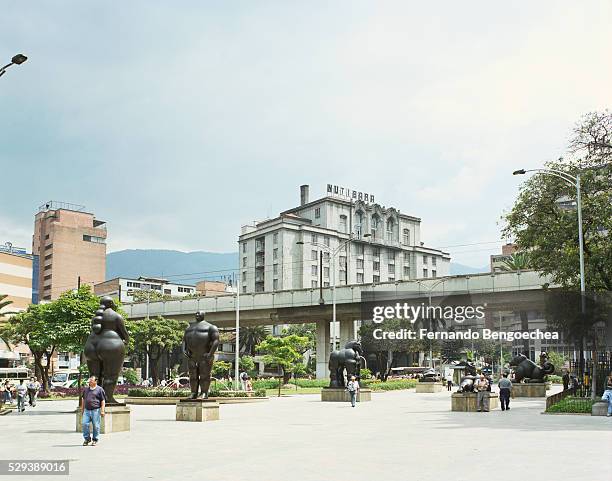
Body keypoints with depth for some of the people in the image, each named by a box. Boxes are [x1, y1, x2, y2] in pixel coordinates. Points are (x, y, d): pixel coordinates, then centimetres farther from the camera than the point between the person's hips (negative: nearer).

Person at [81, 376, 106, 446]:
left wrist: (102, 410, -9)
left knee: (96, 425, -1)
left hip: (95, 410, -4)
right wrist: (82, 409, 21)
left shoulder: (99, 389, 1)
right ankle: (87, 439, 9)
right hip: (86, 410, 4)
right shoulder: (86, 389, 16)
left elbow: (103, 401, -1)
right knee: (85, 424, -6)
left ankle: (95, 440, 12)